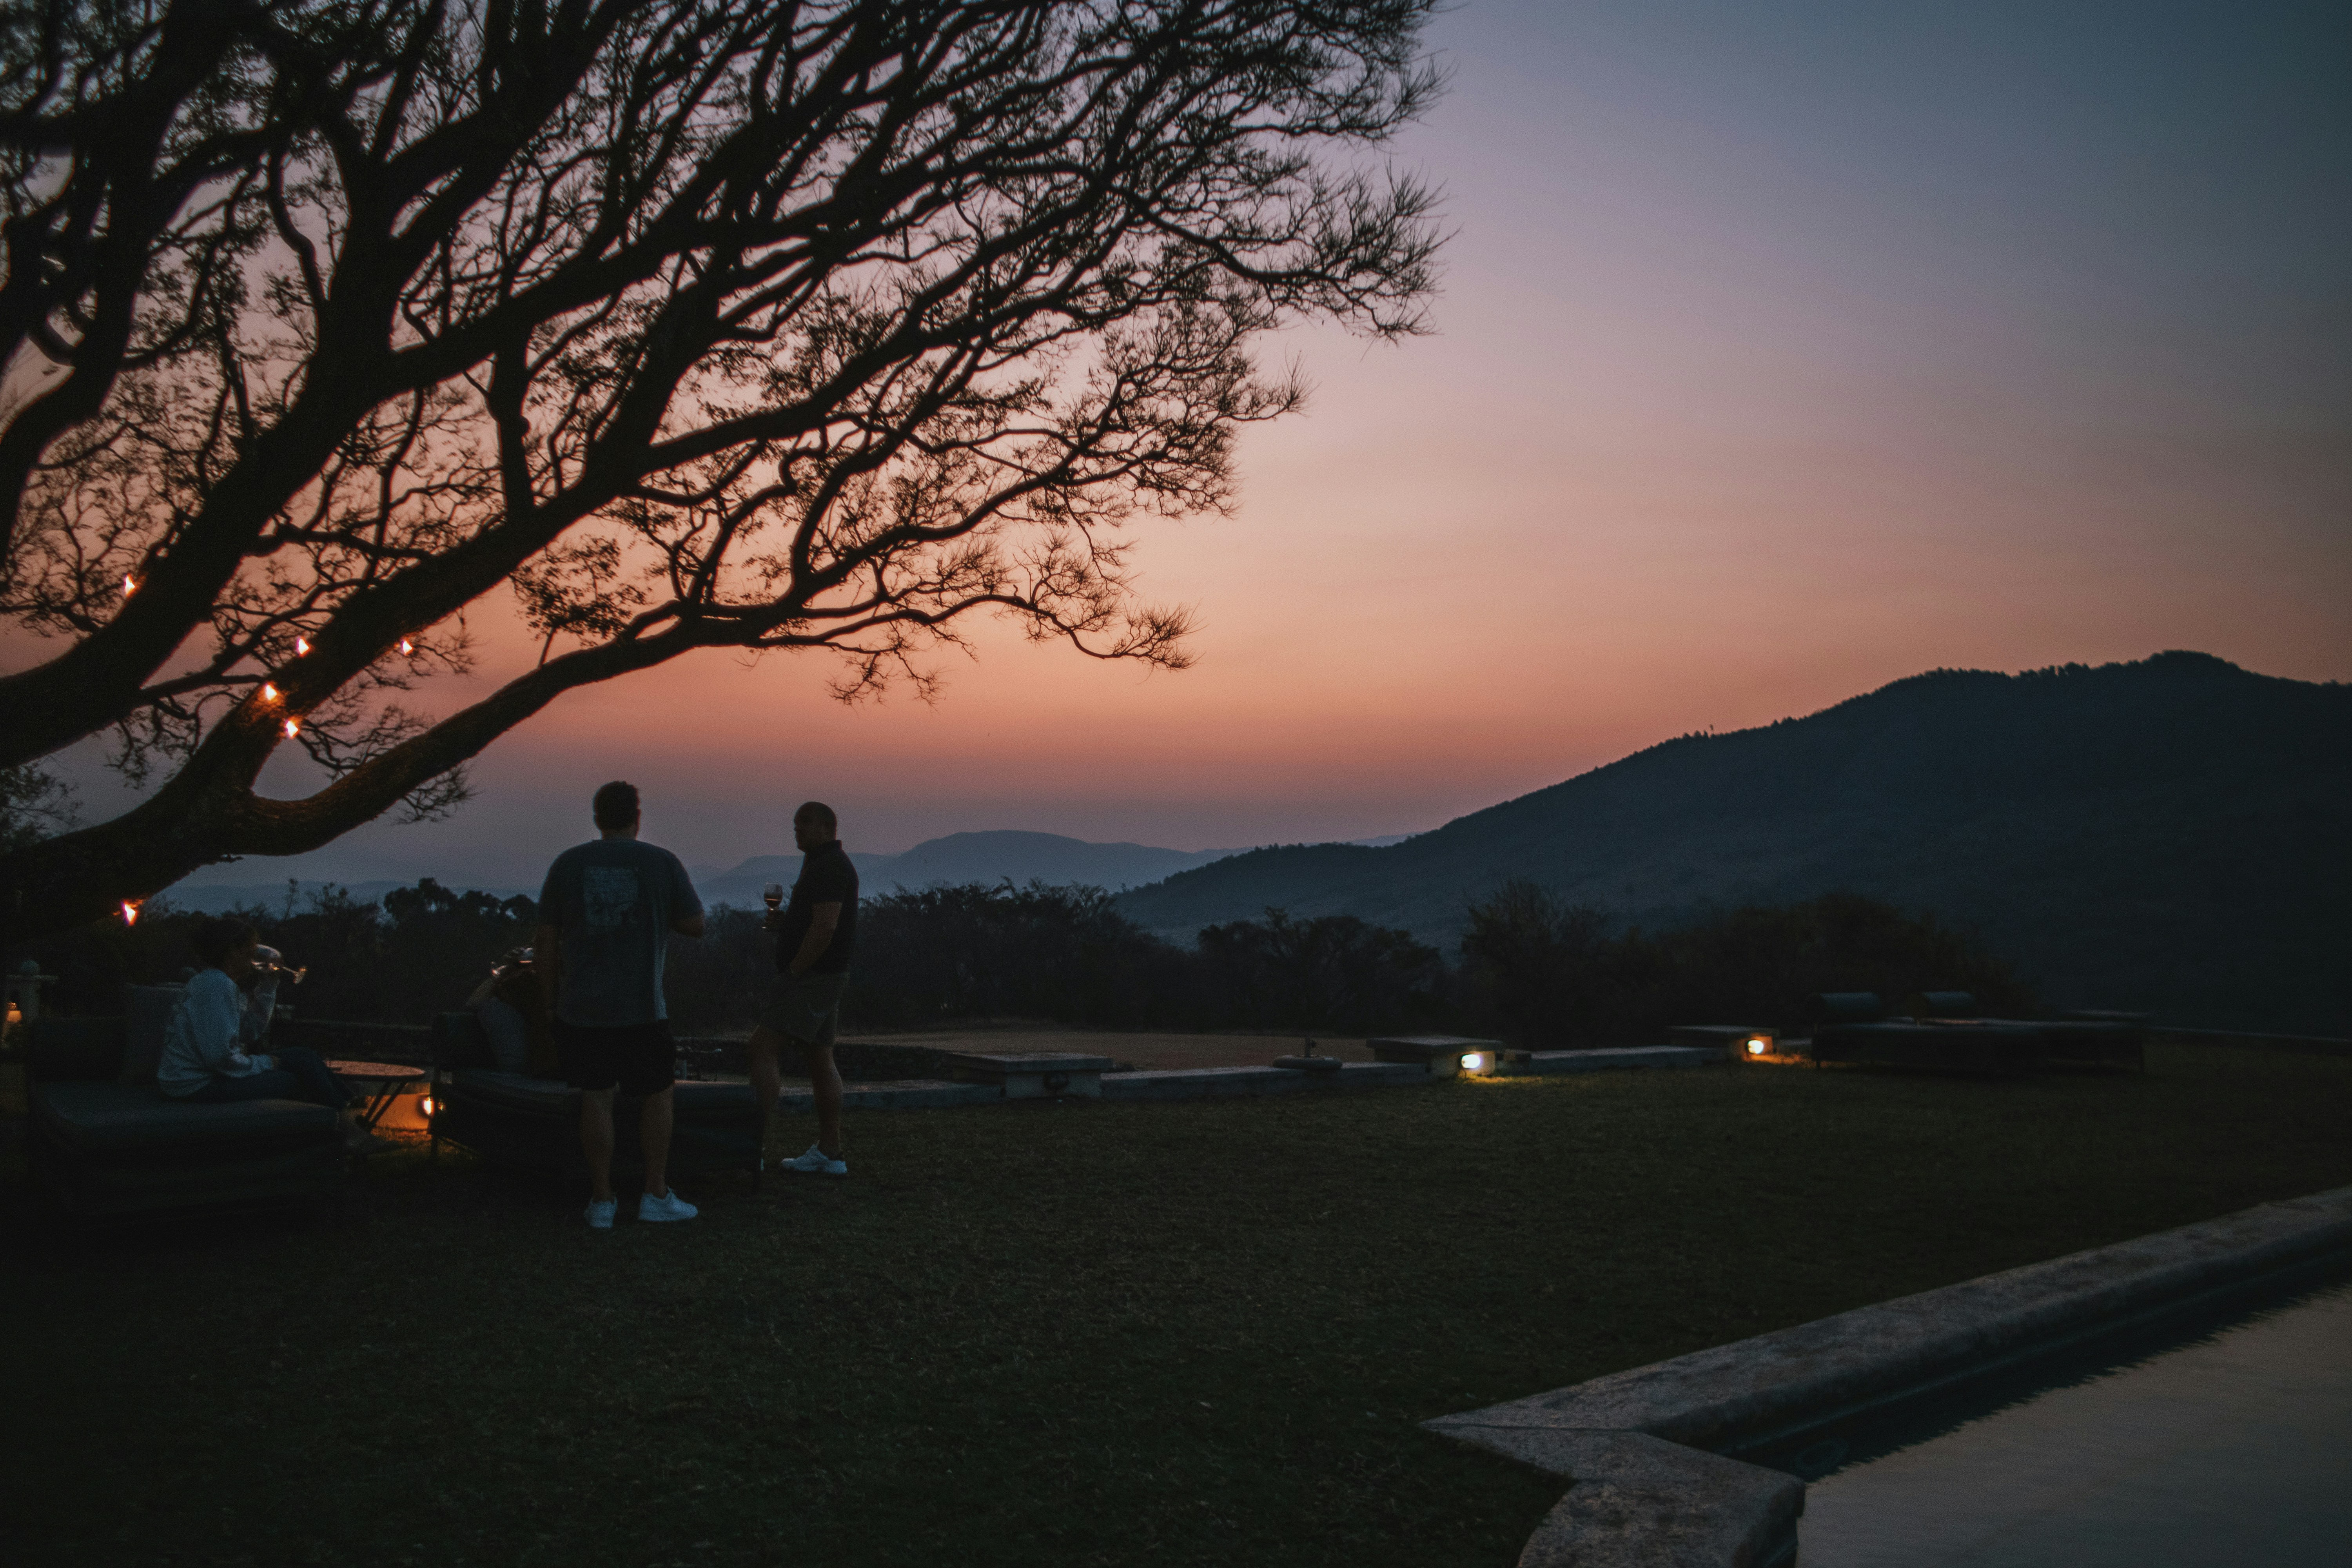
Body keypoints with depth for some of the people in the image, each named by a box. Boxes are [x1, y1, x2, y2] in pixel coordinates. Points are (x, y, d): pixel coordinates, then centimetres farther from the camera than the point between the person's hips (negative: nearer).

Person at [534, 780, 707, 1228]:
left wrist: (552, 1000, 12)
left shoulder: (567, 864, 1)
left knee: (596, 1097, 8)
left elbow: (546, 943, 2)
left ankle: (602, 1200, 11)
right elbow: (695, 925, 1)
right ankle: (656, 1195, 12)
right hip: (642, 1007, -2)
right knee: (658, 1094, 12)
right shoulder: (662, 863, -4)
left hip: (581, 1006, 2)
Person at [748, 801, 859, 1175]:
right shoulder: (827, 864, 20)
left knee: (762, 1047, -13)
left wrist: (793, 971, -19)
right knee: (820, 1060, 10)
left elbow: (825, 926, -23)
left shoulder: (829, 866, -13)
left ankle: (756, 1142, -16)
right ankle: (830, 1154, 13)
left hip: (810, 976, -11)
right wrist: (783, 922, 10)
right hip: (825, 976, 11)